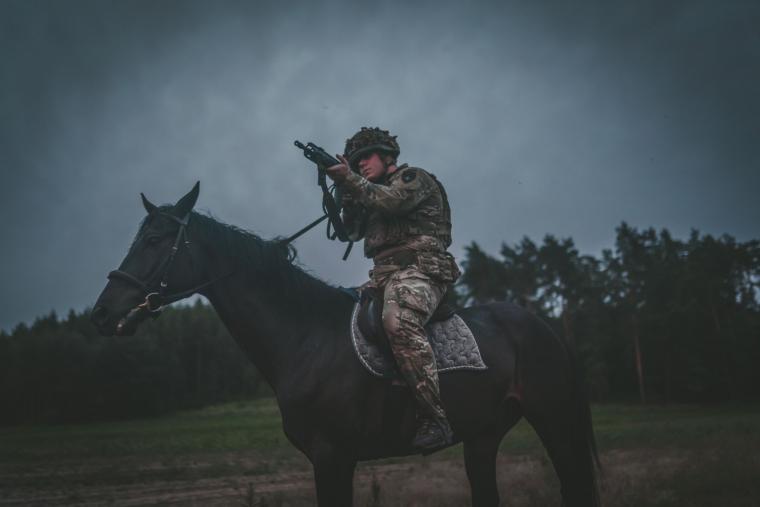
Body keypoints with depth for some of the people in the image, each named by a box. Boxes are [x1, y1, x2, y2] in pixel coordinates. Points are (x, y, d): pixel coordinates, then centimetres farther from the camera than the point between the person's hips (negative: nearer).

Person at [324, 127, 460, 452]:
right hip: (383, 275, 9)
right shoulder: (374, 194, 30)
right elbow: (353, 230, 21)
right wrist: (344, 189, 12)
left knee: (398, 322, -36)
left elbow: (391, 201, -13)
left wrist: (350, 179, -11)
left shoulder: (413, 178, 7)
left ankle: (434, 420, -40)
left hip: (418, 268, -9)